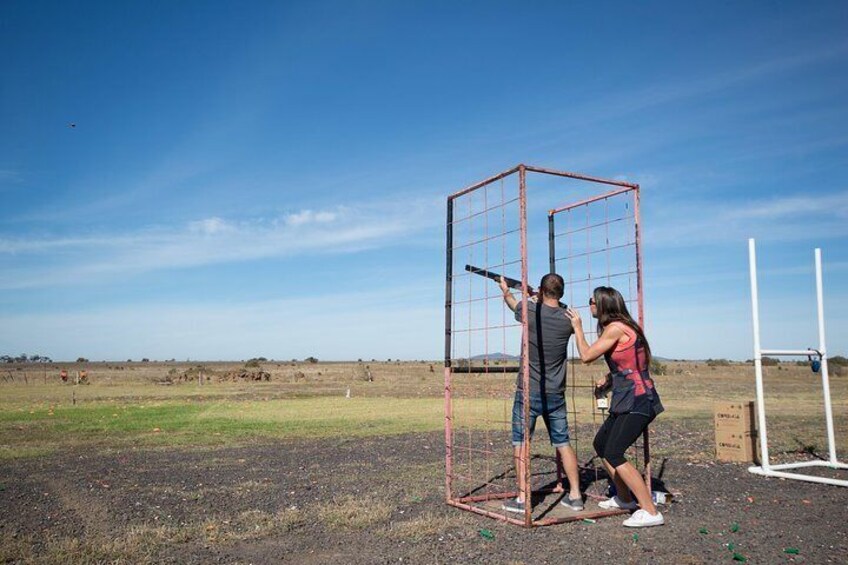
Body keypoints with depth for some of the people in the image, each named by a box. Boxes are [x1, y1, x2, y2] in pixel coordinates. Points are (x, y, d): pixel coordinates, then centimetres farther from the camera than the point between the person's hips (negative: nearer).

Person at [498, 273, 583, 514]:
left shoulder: (531, 310, -11)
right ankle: (575, 495, 16)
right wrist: (537, 300, 38)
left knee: (521, 442, 5)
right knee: (562, 442, 12)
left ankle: (522, 498, 6)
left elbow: (512, 302, 12)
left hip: (528, 392, -3)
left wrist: (504, 289, 34)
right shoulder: (568, 319, -3)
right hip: (556, 394, 4)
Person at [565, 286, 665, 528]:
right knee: (601, 444, 17)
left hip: (637, 401, -10)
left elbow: (586, 356, -11)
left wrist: (577, 327, 0)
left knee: (613, 454, -12)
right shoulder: (622, 327, 14)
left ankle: (650, 512, -8)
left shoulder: (615, 328, -15)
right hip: (627, 400, 10)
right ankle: (625, 498, 30)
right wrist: (607, 380, 10)